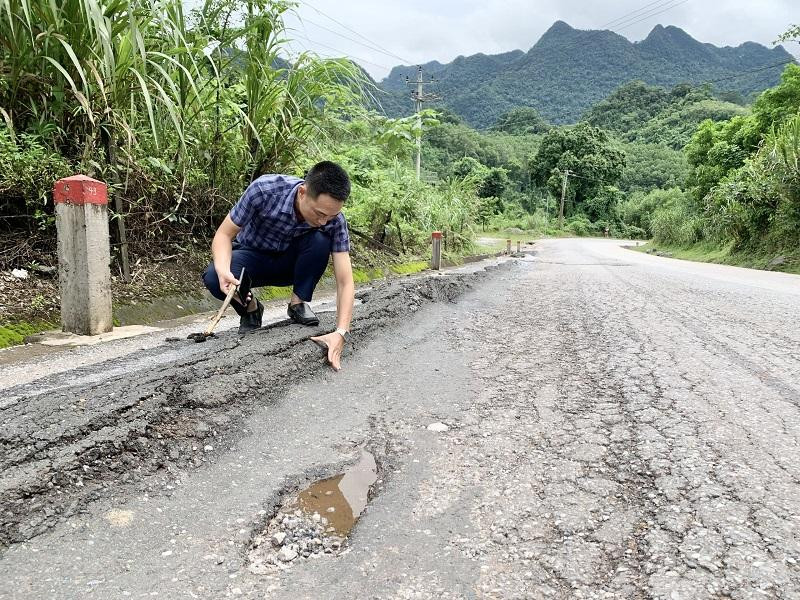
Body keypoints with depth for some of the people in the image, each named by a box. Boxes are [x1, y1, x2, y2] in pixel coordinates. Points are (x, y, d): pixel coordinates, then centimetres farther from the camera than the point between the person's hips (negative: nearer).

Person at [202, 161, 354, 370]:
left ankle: (298, 304, -7)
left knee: (320, 241, -31)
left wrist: (341, 332, -39)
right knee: (213, 279, -32)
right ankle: (250, 308, 0)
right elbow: (224, 234, -21)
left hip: (291, 262, 1)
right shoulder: (264, 190, -32)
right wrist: (223, 270, -42)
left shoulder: (335, 220, -26)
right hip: (252, 256, -1)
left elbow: (345, 282, -26)